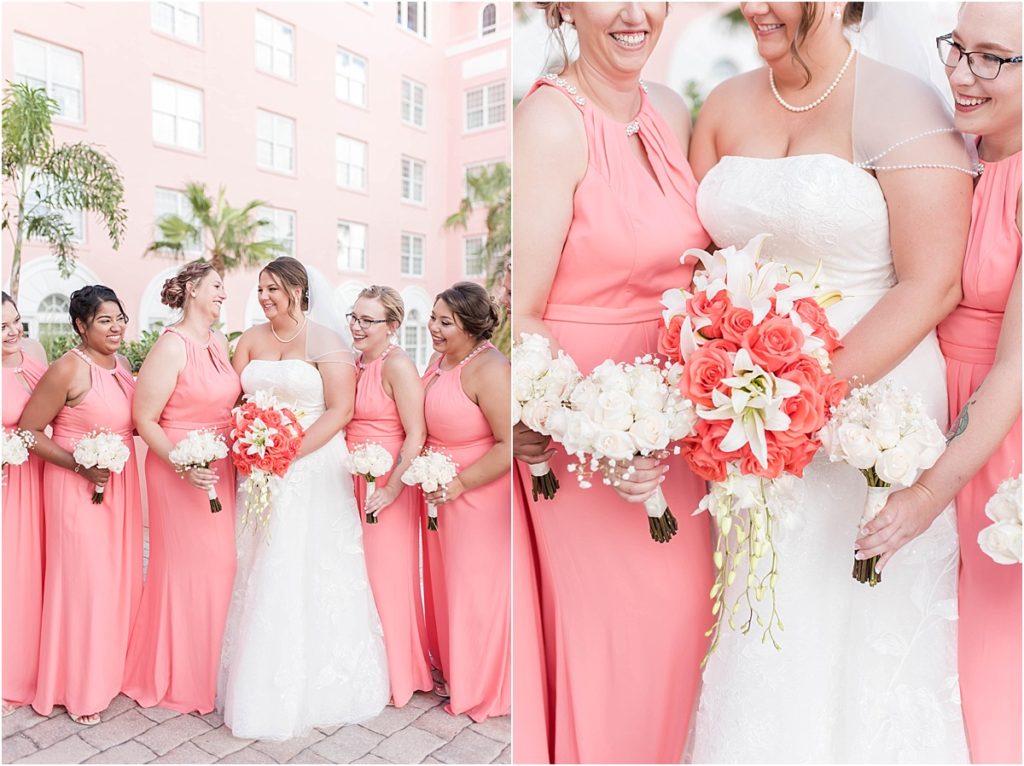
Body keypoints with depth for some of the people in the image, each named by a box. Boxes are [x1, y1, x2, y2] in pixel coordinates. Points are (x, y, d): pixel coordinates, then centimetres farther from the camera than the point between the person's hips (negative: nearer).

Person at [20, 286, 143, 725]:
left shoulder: (121, 364, 5)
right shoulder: (68, 369, -16)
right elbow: (28, 430, -12)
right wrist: (80, 465, -19)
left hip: (120, 484, 7)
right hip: (79, 487, -7)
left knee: (120, 576, 16)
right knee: (84, 580, 3)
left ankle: (111, 668, 36)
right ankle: (79, 689, 22)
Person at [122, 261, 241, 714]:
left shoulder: (220, 342, 8)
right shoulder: (172, 346, -14)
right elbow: (144, 419, -15)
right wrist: (183, 465, -23)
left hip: (221, 470, 7)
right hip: (180, 472, -7)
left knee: (220, 564, 13)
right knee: (185, 568, 5)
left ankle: (209, 669, 33)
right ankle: (179, 679, 27)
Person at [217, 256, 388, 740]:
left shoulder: (325, 340, -6)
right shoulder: (251, 339, 11)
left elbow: (340, 410, -12)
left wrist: (291, 454, -18)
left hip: (313, 470, -5)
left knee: (310, 574, 1)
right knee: (259, 574, 10)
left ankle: (315, 687, 19)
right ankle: (259, 680, 27)